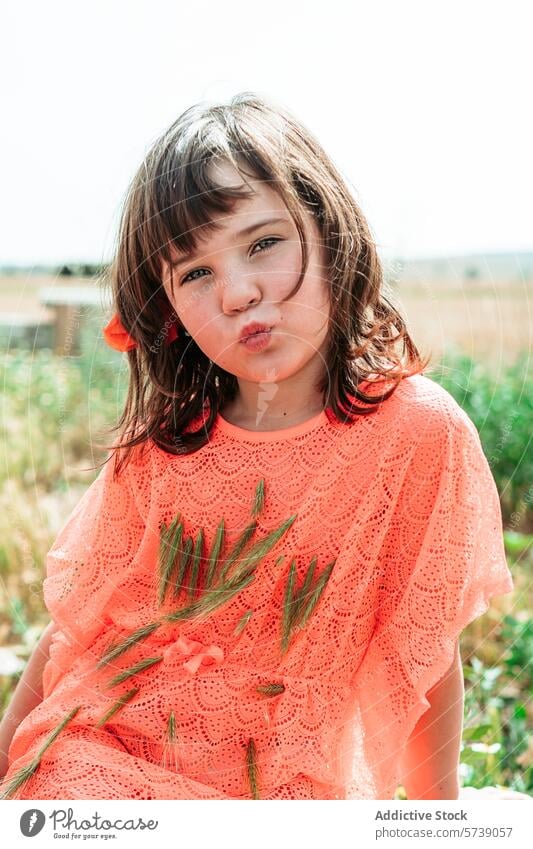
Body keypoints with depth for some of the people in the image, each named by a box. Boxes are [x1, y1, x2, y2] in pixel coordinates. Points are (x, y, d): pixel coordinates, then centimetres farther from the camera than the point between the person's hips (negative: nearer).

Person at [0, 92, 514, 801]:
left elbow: (428, 653, -1)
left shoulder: (420, 429, -11)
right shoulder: (157, 448, -3)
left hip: (286, 789, -2)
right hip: (98, 765, 3)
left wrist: (438, 800, 3)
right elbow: (74, 623, 7)